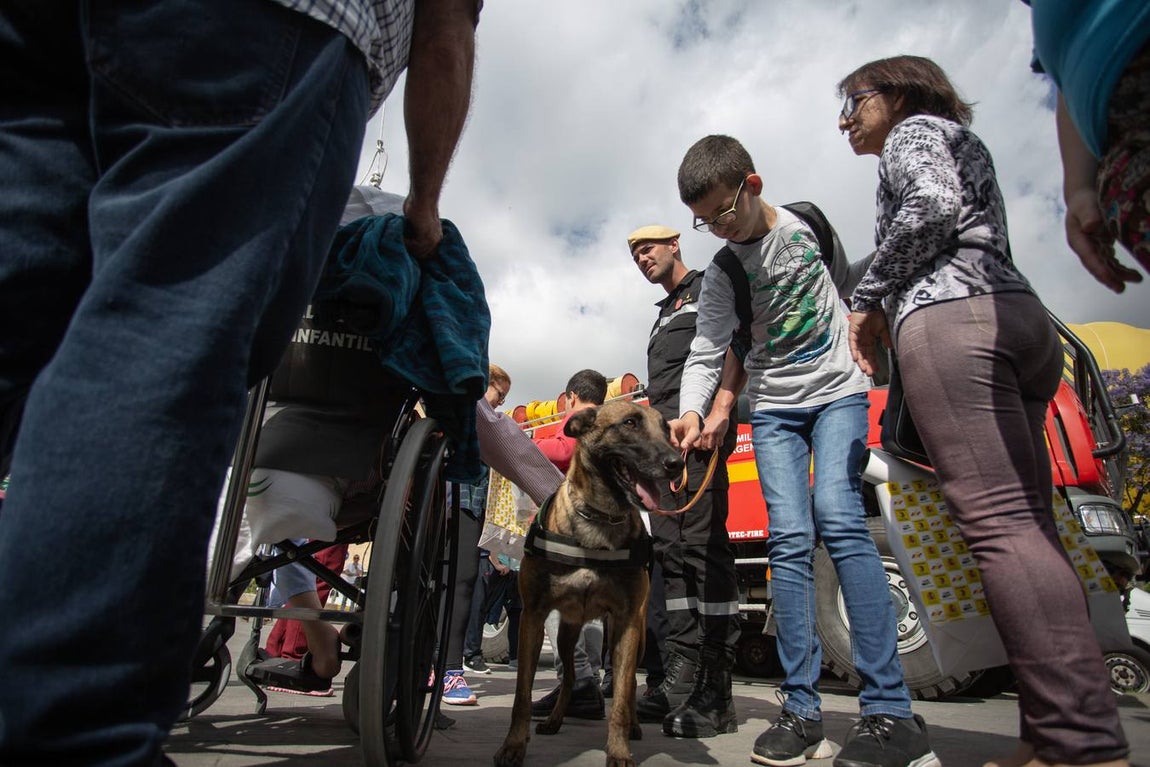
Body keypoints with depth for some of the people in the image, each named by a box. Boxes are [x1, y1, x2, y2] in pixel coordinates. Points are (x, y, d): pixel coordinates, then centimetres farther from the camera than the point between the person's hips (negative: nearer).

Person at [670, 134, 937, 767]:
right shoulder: (721, 276, 1)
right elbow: (705, 355, -7)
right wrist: (692, 411, -23)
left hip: (837, 390, -1)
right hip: (774, 410, 1)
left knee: (838, 518, -20)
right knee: (790, 539, -11)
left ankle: (892, 712, -16)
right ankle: (802, 710, -5)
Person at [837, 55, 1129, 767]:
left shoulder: (912, 131, 11)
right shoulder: (966, 141, 37)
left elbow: (932, 206, -10)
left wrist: (867, 301, -2)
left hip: (950, 315, -9)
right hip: (1023, 316, 9)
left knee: (996, 522, -18)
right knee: (1027, 525, 0)